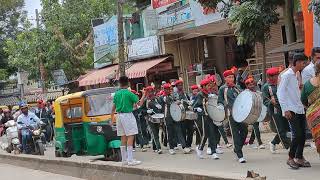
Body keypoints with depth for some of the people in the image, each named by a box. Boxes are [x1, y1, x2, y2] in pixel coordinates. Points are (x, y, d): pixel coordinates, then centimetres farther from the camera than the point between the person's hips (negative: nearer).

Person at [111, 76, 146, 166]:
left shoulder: (116, 94, 8)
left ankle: (124, 159, 15)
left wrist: (112, 118, 18)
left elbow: (113, 108, 10)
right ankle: (130, 160, -10)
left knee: (123, 138, 11)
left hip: (119, 116, 7)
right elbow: (140, 103, -10)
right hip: (128, 115, -7)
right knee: (130, 137, -6)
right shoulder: (129, 93, -10)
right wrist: (144, 95, 6)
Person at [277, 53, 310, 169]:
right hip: (291, 111, -8)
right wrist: (285, 109, -17)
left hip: (300, 110, 8)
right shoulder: (287, 75, -9)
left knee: (302, 135, 6)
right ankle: (291, 159, 2)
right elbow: (280, 93, -13)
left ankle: (299, 158, 15)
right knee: (297, 135, -11)